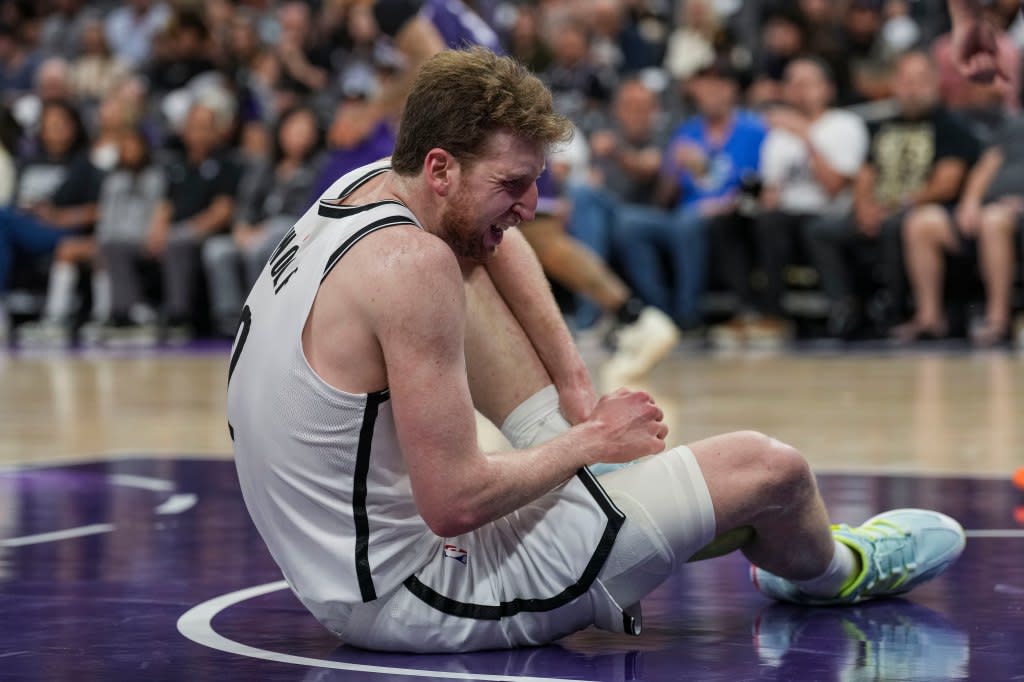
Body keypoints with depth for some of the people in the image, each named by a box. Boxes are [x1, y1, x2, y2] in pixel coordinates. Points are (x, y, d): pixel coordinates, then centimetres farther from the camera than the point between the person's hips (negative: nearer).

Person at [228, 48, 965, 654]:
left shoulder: (369, 185, 1)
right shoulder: (414, 265, -25)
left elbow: (493, 234, 24)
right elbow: (455, 503, -27)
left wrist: (574, 381, 15)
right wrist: (588, 442, -11)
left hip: (329, 564, 9)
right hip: (413, 598, -9)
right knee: (771, 467, -2)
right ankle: (827, 571, 33)